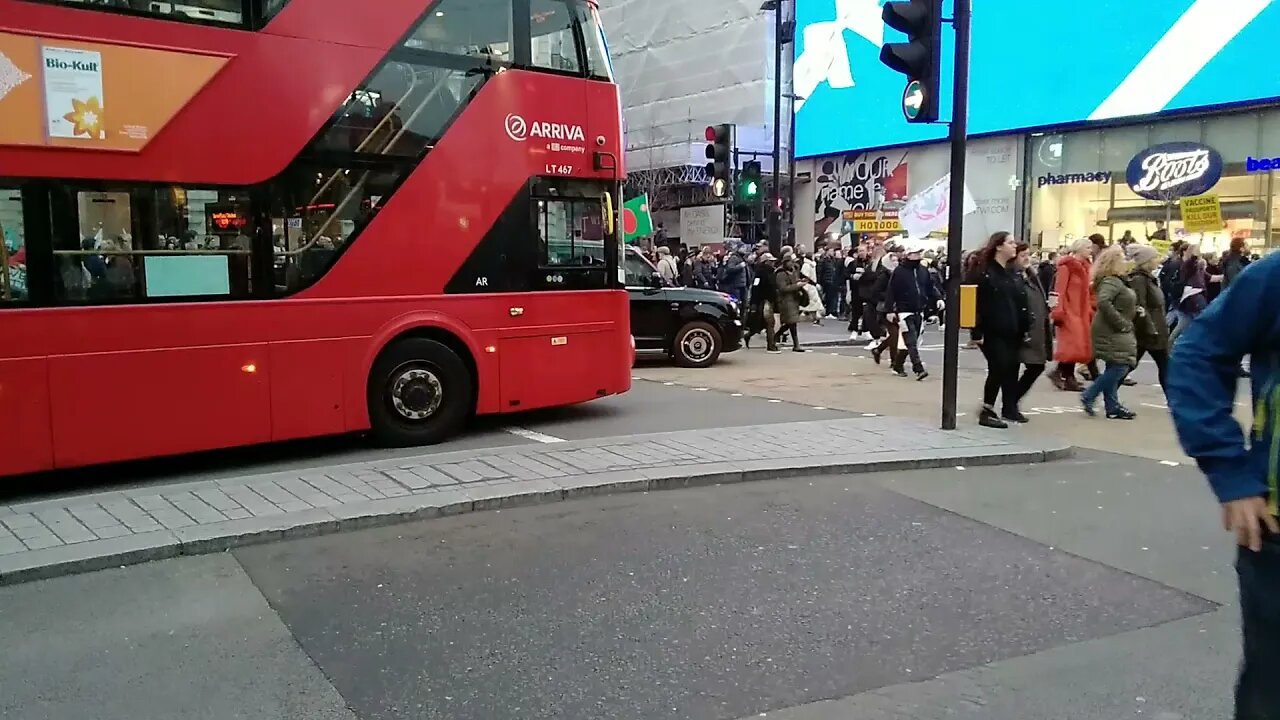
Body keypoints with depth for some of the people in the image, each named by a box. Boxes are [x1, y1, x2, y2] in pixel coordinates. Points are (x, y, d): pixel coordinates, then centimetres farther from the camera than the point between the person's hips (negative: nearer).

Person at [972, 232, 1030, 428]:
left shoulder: (1013, 272, 15)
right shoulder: (985, 272, -9)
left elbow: (1021, 301, 16)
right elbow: (977, 303, -14)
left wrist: (1025, 328, 12)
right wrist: (977, 332, -18)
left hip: (1011, 331, 7)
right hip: (992, 331, -7)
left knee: (1011, 369, 10)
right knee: (998, 368, -9)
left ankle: (1010, 408, 23)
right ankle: (986, 412, -1)